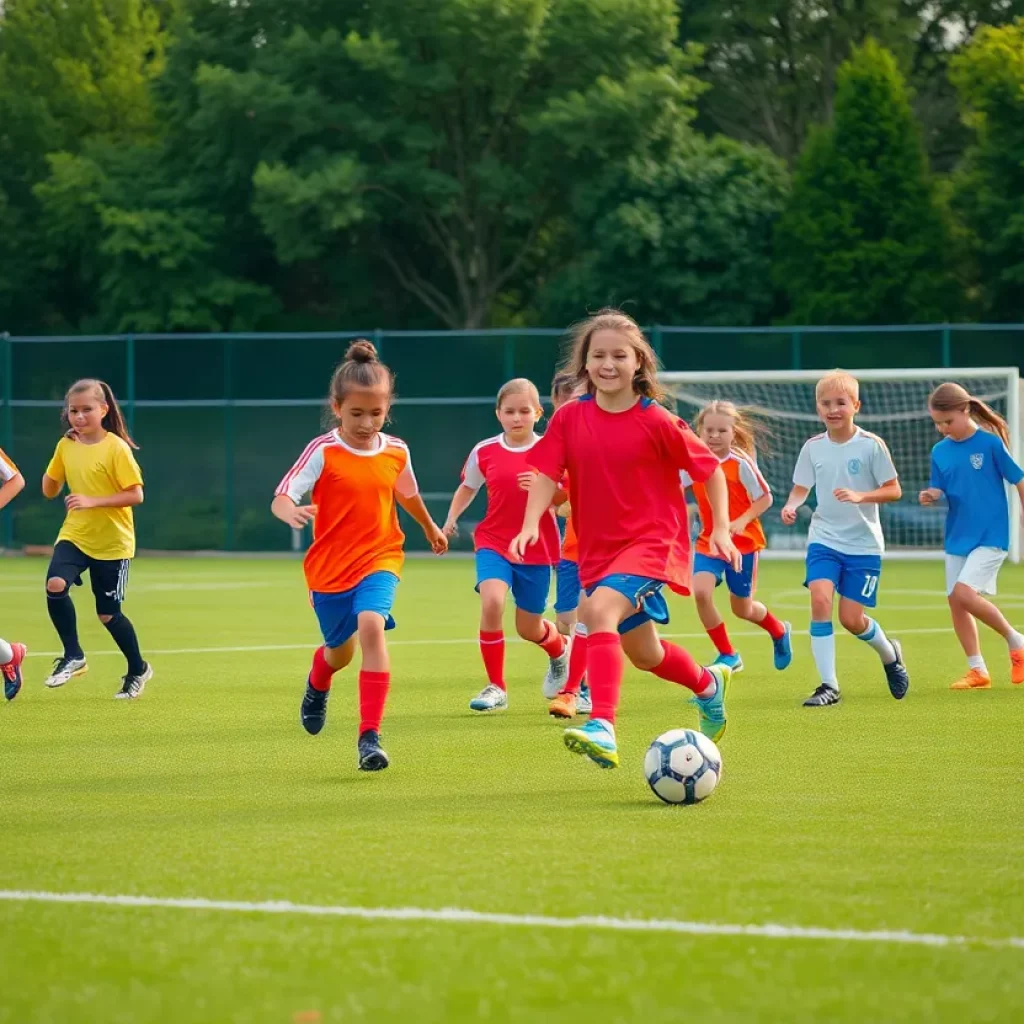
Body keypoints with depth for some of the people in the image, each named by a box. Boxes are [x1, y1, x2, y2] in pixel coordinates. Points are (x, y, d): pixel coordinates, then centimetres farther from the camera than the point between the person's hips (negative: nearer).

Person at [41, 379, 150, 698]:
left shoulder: (116, 448, -14)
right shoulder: (66, 446, 1)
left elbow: (135, 495, -17)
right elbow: (49, 490, 10)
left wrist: (92, 501, -25)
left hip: (112, 542, -4)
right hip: (74, 535, 4)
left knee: (108, 614, 4)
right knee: (55, 585, -24)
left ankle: (138, 669, 28)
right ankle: (73, 656, -8)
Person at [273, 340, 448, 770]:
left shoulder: (396, 452, -3)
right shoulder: (323, 452, -13)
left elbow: (407, 494, 19)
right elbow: (281, 498, -20)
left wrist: (431, 529, 37)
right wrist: (291, 512, -44)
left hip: (379, 560, 1)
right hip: (330, 566, -1)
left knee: (371, 626, -27)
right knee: (341, 650, 17)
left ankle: (370, 736, -25)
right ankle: (318, 684, 58)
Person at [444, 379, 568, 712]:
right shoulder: (484, 452, -1)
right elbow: (468, 487, 16)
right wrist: (451, 518, 0)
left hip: (536, 549, -1)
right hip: (493, 543, 1)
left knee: (529, 628, 8)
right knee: (491, 602, -26)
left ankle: (560, 650, 47)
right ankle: (496, 687, -13)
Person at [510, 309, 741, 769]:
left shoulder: (657, 422, -9)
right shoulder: (570, 418, 0)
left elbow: (710, 470, 0)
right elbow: (547, 473, -3)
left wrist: (721, 528, -5)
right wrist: (530, 524, -19)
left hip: (651, 542, -6)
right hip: (598, 549, 6)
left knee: (600, 609, -32)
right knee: (644, 654, 17)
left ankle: (603, 728, -41)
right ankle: (708, 684, 50)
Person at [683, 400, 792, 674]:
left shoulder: (740, 463, -15)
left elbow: (765, 498, -11)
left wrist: (742, 521, -24)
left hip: (743, 541, -3)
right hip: (709, 540, 3)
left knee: (742, 609, 7)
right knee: (701, 592, -21)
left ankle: (780, 632, 43)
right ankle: (728, 655, -3)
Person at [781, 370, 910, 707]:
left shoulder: (871, 445, -8)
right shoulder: (813, 448, 1)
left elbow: (894, 490, -7)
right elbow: (801, 487, 9)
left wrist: (859, 496, -23)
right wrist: (792, 505, -14)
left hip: (863, 544, -2)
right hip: (824, 539, 2)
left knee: (851, 618, -2)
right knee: (820, 600, -20)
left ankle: (890, 654, 33)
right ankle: (828, 685, -14)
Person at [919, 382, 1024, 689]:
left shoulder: (990, 443, -11)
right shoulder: (940, 452, 4)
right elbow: (940, 489, 8)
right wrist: (931, 495, -15)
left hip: (990, 536, -6)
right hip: (957, 537, 6)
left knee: (963, 593, -20)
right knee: (955, 601, 4)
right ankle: (978, 671, 15)